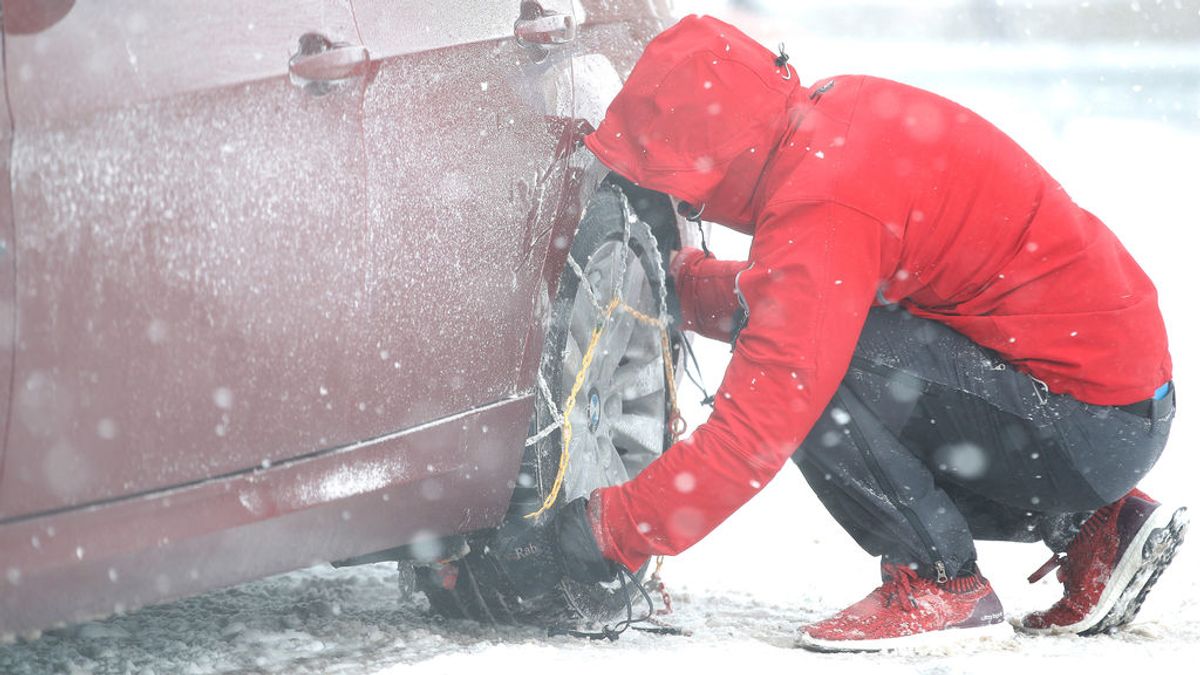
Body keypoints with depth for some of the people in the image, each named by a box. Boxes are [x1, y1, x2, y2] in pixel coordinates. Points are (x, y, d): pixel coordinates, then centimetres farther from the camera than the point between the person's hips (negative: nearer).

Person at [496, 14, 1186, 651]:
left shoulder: (824, 207, -23)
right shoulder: (835, 112, 4)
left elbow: (755, 430, -24)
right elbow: (787, 302, 20)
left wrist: (611, 531, -16)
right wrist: (678, 278, 10)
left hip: (1093, 425, -10)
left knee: (810, 371, -18)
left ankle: (941, 585, -4)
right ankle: (1093, 528, 14)